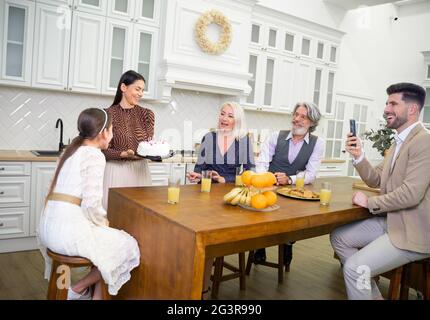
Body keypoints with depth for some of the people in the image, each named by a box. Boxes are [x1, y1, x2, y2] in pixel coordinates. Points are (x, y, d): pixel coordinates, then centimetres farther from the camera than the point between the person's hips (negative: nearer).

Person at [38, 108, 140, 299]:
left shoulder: (73, 150, 16)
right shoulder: (95, 156, -11)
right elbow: (91, 204, -19)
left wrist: (101, 222, 16)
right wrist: (103, 222, 2)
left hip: (50, 225, 9)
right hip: (69, 228, -9)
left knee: (106, 237, 28)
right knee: (128, 247, 7)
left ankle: (97, 294, 26)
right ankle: (77, 289, 12)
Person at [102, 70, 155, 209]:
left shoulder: (147, 114, 5)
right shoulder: (109, 114, -7)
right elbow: (104, 150, -7)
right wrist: (124, 154, -23)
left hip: (140, 170, 3)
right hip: (117, 170, -3)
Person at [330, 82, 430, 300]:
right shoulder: (398, 143, 13)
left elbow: (410, 194, -26)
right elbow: (375, 180, 14)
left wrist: (370, 203, -12)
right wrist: (358, 156, -3)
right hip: (390, 221, 10)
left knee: (355, 267, -20)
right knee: (339, 237, 10)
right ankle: (372, 294, 21)